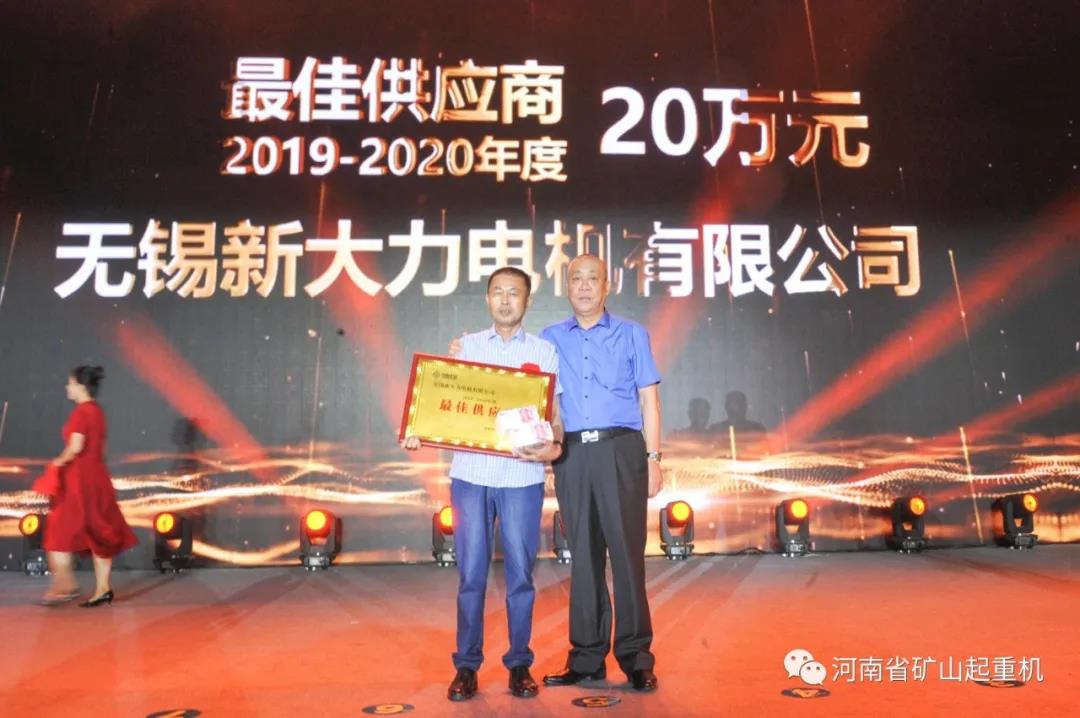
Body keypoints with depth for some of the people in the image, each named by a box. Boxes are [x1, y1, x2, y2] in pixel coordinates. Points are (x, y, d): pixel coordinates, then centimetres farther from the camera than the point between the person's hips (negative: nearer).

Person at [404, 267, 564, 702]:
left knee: (520, 574, 5)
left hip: (522, 476, -1)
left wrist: (553, 446, -16)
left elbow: (554, 413, 4)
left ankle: (519, 664, 18)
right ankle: (466, 666, 16)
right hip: (470, 473, 1)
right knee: (471, 574, 4)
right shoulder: (466, 346, 12)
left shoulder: (544, 351, 9)